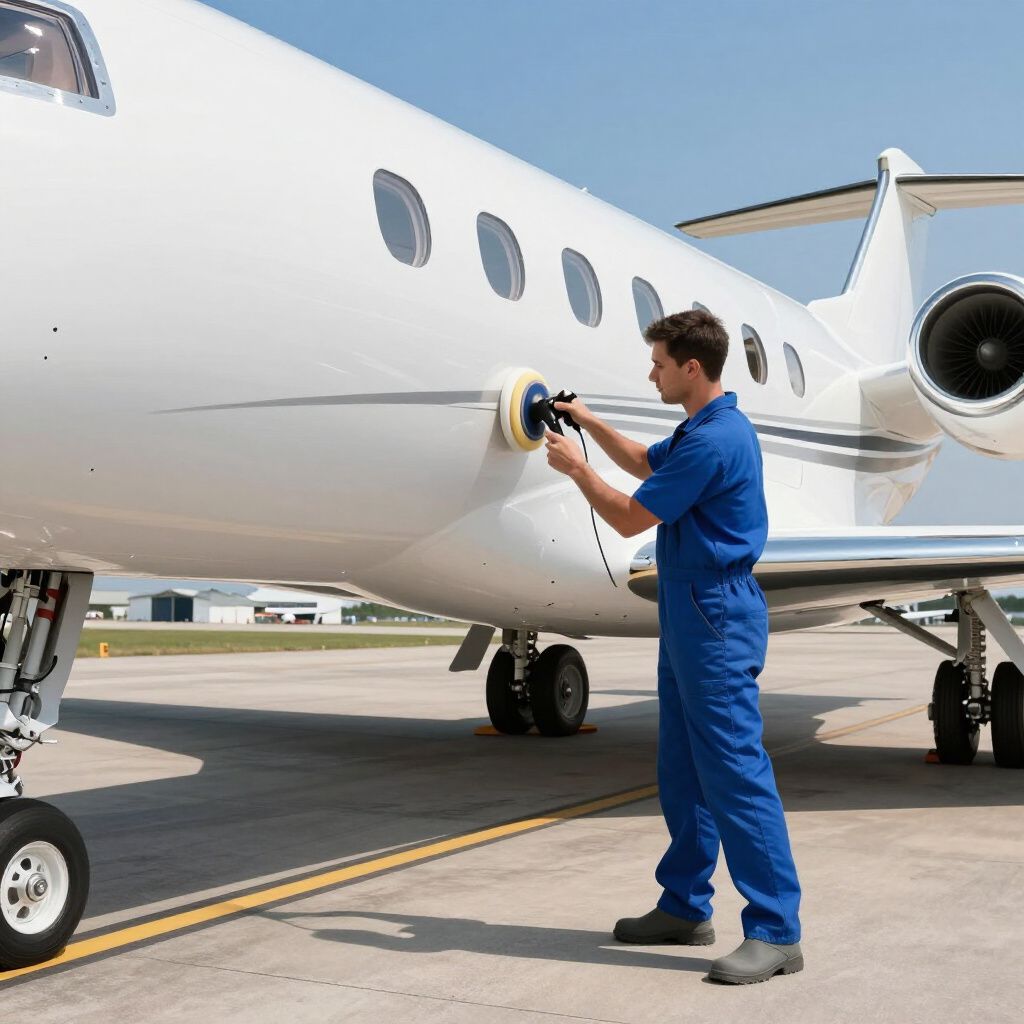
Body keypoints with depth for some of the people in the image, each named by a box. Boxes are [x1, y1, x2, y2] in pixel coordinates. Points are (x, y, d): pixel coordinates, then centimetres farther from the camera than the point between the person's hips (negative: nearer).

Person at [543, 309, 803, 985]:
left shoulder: (715, 439, -18)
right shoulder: (705, 429, 15)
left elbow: (630, 518, -14)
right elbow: (646, 464, 34)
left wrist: (577, 469, 0)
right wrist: (593, 423, 24)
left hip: (716, 618, -11)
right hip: (689, 613, 11)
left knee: (735, 769, -9)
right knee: (683, 769, 14)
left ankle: (776, 932, -4)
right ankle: (686, 907, 24)